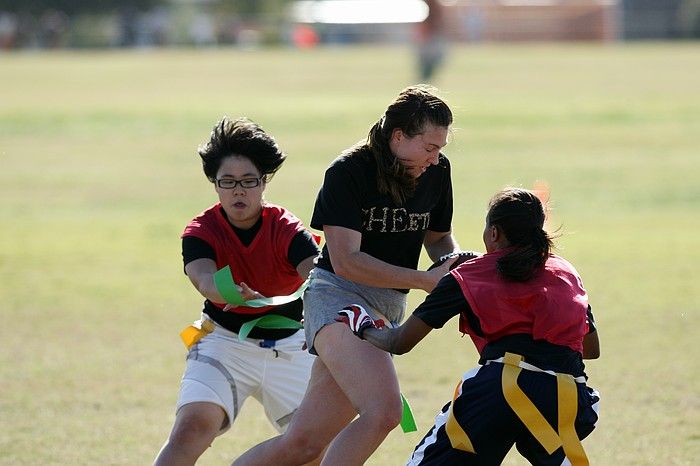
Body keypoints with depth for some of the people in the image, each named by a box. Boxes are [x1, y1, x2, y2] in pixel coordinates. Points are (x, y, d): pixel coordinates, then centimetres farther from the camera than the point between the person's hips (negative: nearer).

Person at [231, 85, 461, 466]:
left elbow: (438, 237, 23)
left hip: (387, 308, 6)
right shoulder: (348, 171, -12)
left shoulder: (437, 171, 6)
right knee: (382, 412, -31)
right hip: (337, 295, -6)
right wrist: (426, 280, -19)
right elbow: (346, 261, -17)